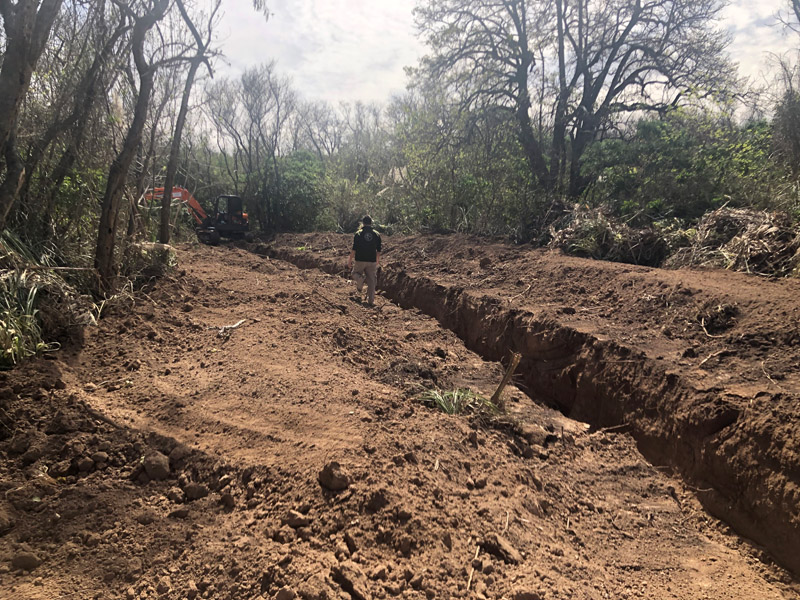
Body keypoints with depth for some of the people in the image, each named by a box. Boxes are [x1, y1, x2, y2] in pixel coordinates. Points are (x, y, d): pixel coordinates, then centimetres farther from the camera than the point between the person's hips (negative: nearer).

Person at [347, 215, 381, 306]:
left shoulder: (358, 234, -4)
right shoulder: (376, 234, 4)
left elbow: (354, 249, -7)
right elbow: (378, 250, 7)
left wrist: (350, 260, 2)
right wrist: (378, 261, 21)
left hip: (360, 260, -2)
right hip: (372, 261, 2)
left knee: (356, 274, 19)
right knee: (371, 281, 7)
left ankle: (360, 279, -16)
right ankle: (371, 301, 6)